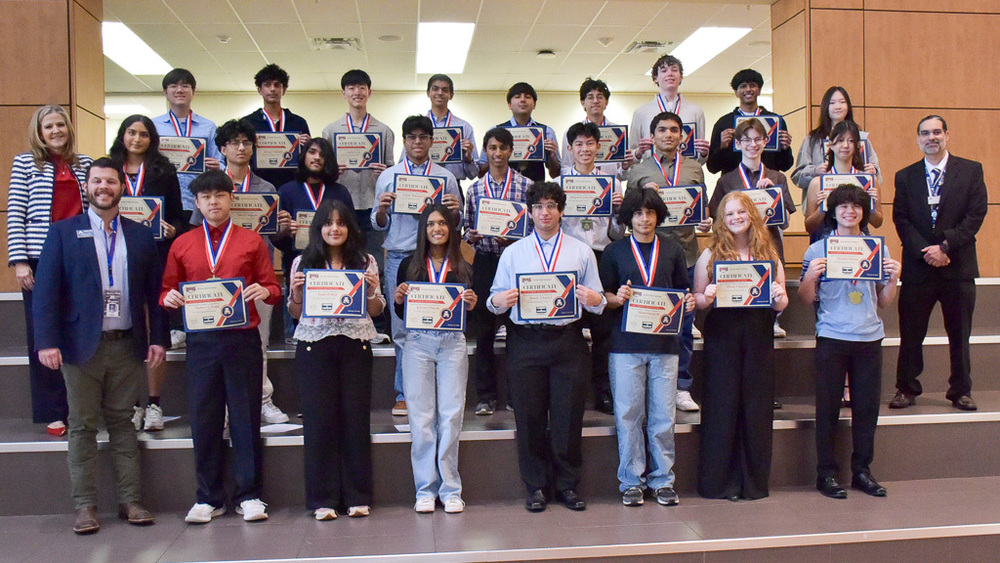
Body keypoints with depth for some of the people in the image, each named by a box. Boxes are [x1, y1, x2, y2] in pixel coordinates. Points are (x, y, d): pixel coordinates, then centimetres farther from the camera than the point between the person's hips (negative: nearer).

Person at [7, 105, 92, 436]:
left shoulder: (84, 164, 12)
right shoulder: (25, 163, 5)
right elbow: (15, 214, 0)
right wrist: (19, 261, -7)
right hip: (40, 260, -2)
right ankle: (54, 413, 10)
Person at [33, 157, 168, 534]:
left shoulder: (141, 236, 8)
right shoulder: (63, 232, 3)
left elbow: (154, 290, 7)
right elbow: (46, 290, -2)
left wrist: (158, 338, 0)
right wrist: (47, 341, -11)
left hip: (127, 345, 2)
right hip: (82, 346, -1)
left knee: (122, 422, 8)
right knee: (83, 426, 5)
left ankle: (130, 500, 14)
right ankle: (85, 506, 12)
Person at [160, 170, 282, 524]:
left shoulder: (252, 242, 8)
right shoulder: (182, 245, 13)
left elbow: (273, 288, 7)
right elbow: (167, 289, 16)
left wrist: (264, 291, -15)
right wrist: (169, 298, -7)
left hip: (242, 339, -1)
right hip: (200, 340, 2)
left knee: (246, 417, 1)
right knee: (203, 418, 4)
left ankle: (249, 496, 11)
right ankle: (209, 498, 15)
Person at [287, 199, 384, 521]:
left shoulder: (366, 262, 8)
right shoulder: (302, 263, 7)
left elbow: (375, 312, 10)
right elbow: (295, 313, 10)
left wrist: (373, 290, -9)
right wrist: (296, 291, -9)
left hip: (355, 345, 0)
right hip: (314, 346, 0)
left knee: (356, 418, 2)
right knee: (319, 420, 1)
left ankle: (357, 496, 12)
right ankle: (322, 499, 10)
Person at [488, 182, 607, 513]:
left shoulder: (581, 252, 12)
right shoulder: (512, 253, 13)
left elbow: (598, 302, 7)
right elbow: (495, 301, 7)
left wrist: (594, 300, -16)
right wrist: (499, 301, -15)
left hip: (567, 339, 0)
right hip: (525, 340, 0)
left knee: (568, 414, 2)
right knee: (529, 416, 3)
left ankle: (567, 485, 17)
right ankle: (536, 487, 16)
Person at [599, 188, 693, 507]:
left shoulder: (672, 250, 13)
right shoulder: (614, 251, 8)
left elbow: (683, 289, 17)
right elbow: (603, 294, 6)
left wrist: (689, 302, -5)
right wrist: (616, 299, -14)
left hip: (664, 342, 1)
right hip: (626, 343, -1)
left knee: (663, 415, 3)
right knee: (628, 414, 1)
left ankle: (662, 480, 15)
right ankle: (631, 481, 12)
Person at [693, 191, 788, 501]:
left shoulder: (768, 254, 9)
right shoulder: (711, 254, 4)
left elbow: (781, 304, 11)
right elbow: (697, 299, 5)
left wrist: (778, 297, -11)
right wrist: (706, 298, -17)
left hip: (759, 336, 2)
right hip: (722, 336, -2)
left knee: (758, 405, 5)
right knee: (722, 405, 0)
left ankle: (754, 482, 16)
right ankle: (718, 482, 10)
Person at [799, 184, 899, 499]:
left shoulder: (879, 249, 10)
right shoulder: (818, 250, 1)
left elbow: (884, 302, 13)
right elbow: (806, 300, 2)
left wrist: (894, 278, -5)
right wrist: (810, 276, -15)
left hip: (870, 337, 3)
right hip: (832, 338, -3)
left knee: (867, 406, 6)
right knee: (828, 407, 1)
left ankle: (862, 470, 20)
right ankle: (826, 473, 11)